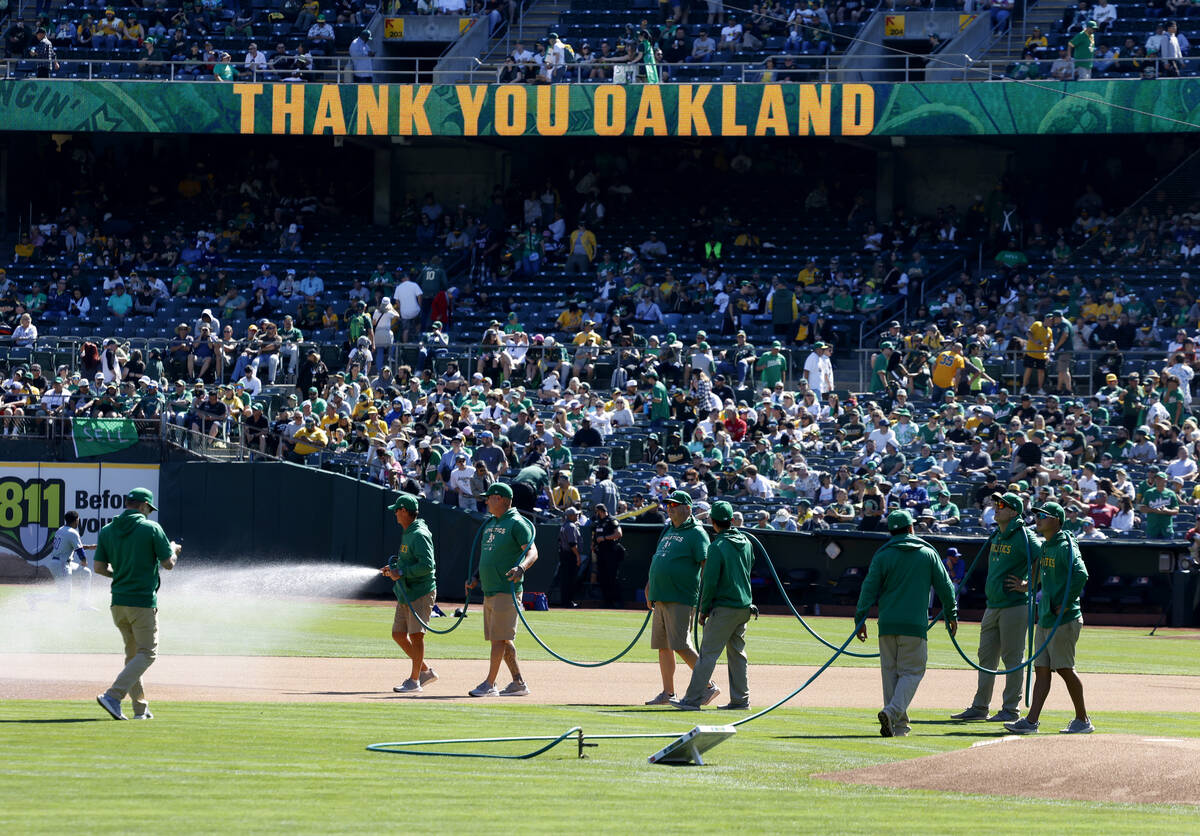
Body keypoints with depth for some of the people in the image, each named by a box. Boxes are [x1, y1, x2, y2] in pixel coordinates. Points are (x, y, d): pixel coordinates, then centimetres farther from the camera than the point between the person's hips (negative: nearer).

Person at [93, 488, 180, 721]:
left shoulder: (107, 531, 6)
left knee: (133, 653, 17)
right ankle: (113, 696, -17)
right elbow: (168, 563, -5)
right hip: (143, 601, -6)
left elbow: (99, 567, 4)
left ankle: (140, 708, 16)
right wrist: (173, 550, 17)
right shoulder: (151, 528, -7)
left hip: (118, 603, 6)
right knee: (147, 653, 0)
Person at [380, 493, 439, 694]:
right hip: (405, 594, 10)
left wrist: (401, 573, -22)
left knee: (416, 634, -9)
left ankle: (414, 681, -5)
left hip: (421, 593, -10)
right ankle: (425, 670, 20)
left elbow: (427, 565, -24)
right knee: (398, 634, 10)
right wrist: (393, 568, 13)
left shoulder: (420, 535, -16)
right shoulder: (407, 533, 15)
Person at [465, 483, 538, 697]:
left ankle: (489, 684, -11)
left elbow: (532, 552, -17)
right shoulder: (490, 524, 19)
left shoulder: (516, 523, -9)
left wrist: (520, 568, -36)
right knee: (501, 639, 10)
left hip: (507, 590, -9)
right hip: (489, 591, 9)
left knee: (499, 638, -9)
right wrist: (476, 577, 17)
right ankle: (518, 683, 15)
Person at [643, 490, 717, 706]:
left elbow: (706, 565, -13)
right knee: (663, 646, 8)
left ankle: (709, 686, -6)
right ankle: (668, 693, 13)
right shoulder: (668, 531, 19)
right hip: (660, 598, 9)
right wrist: (650, 587, 20)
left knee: (681, 646, -14)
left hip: (681, 599, -9)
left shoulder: (696, 533, -6)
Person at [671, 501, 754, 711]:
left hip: (724, 607, -7)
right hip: (745, 605, 7)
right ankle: (740, 699, 13)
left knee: (708, 653, -7)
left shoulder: (717, 547, -15)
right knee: (737, 653, 14)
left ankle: (692, 699, -9)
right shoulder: (746, 543, 8)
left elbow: (710, 581, -16)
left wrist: (704, 609, -6)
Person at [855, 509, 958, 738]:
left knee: (890, 673, 10)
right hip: (915, 625, -2)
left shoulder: (883, 556, 4)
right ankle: (893, 711, -23)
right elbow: (945, 586, 10)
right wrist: (952, 614, 22)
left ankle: (898, 726, 9)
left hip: (887, 624, 2)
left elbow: (869, 589, 0)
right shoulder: (928, 554, 5)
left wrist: (860, 619, 5)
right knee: (911, 672, 1)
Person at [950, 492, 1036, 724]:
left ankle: (1010, 709, 2)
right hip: (992, 606, 9)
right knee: (986, 656, 10)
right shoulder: (996, 535, 14)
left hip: (1014, 606, -9)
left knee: (1012, 658, -3)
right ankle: (980, 707, 16)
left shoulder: (1024, 537, -11)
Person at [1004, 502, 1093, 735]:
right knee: (1041, 669, 5)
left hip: (1064, 620, -9)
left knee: (1065, 668, -4)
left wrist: (1066, 604, -23)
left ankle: (1083, 720, 7)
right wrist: (1027, 586, 24)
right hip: (1044, 619, 9)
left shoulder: (1066, 547, -14)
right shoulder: (1044, 547, 15)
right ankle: (1031, 721, 3)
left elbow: (1081, 574, -27)